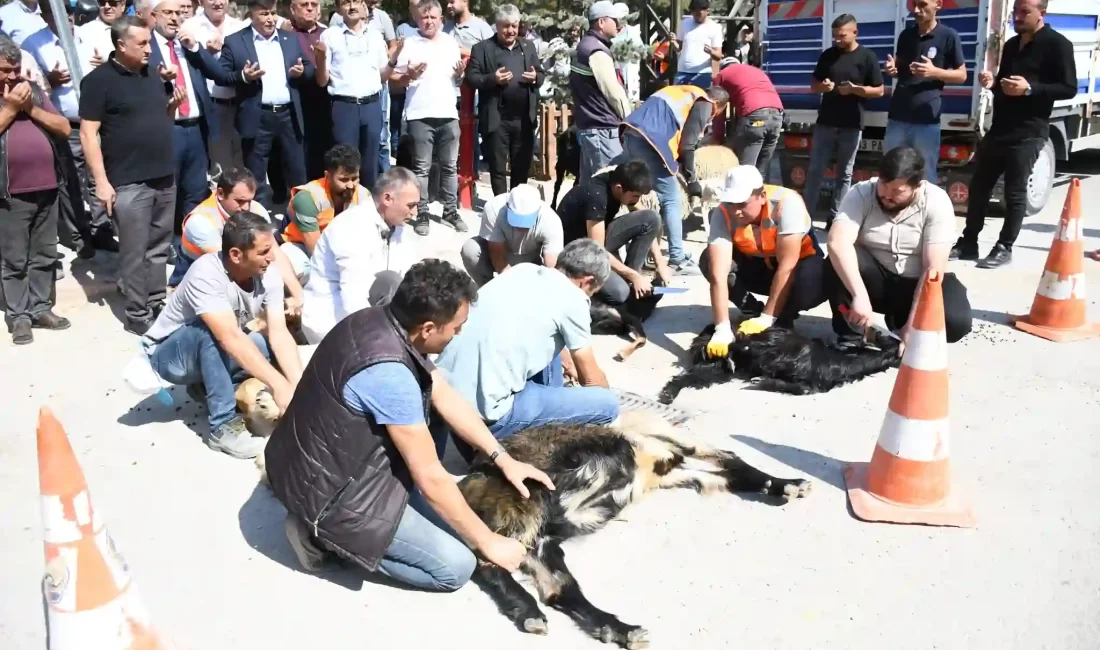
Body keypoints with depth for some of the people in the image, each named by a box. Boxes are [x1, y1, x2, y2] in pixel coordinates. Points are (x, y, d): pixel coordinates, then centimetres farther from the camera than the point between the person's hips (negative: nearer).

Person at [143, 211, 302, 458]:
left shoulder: (268, 274, -17)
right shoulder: (206, 274, -34)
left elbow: (279, 334, -22)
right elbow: (230, 338, -43)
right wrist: (279, 385, -48)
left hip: (211, 354, 6)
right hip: (168, 354, -6)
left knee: (276, 353, -16)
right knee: (211, 331, -36)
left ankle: (206, 386, 3)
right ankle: (223, 425, -27)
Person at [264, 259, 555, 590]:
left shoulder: (384, 321, -6)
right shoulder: (388, 373, -32)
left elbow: (445, 395, 6)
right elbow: (431, 479, -24)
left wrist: (503, 459, 5)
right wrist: (488, 542, -11)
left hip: (324, 459, 9)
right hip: (327, 490, -9)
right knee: (457, 566, -4)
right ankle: (326, 534, 1)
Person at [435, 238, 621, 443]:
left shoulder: (523, 270, 13)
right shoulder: (572, 299, -7)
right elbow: (591, 380, 7)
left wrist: (570, 366, 50)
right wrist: (605, 401, 28)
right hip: (482, 414, -9)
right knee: (608, 404, -2)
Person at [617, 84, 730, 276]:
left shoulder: (684, 94, 31)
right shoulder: (703, 104, 6)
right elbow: (687, 145, -2)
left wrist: (684, 174, 31)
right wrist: (692, 180, 6)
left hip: (631, 135, 9)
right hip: (649, 140, -9)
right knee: (671, 200, -1)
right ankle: (677, 260, 0)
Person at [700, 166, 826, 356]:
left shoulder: (786, 203, -33)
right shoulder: (723, 213, -26)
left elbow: (787, 266, -32)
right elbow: (718, 275, -33)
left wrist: (766, 319, -33)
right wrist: (722, 330, -42)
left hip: (798, 262, -2)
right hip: (757, 265, 3)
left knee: (813, 282, -36)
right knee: (710, 261, -24)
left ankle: (782, 321, -6)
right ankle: (752, 311, -4)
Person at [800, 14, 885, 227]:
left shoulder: (867, 57, -3)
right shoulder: (827, 55, 6)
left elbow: (879, 90, -2)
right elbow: (813, 85, 12)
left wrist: (854, 89, -17)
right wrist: (823, 86, -11)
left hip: (851, 125, -2)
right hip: (825, 122, 2)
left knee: (844, 173, 5)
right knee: (815, 170, 2)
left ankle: (835, 217, 12)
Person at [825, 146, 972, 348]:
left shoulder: (937, 203, -16)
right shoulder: (861, 193, -16)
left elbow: (933, 268, -21)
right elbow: (838, 241, -32)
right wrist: (860, 295, -44)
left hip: (917, 284, 0)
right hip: (875, 280, 0)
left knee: (956, 321, -28)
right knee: (840, 263, -31)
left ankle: (900, 322, 4)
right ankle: (850, 335, -11)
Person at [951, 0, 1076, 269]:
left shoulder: (1057, 44, -5)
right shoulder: (1011, 44, 17)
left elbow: (1069, 89, -10)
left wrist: (1030, 89, -22)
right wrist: (992, 82, 5)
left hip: (1028, 133, -7)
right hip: (998, 129, 7)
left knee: (1015, 192, -3)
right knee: (979, 185, 8)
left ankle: (1004, 248, 6)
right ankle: (968, 242, 16)